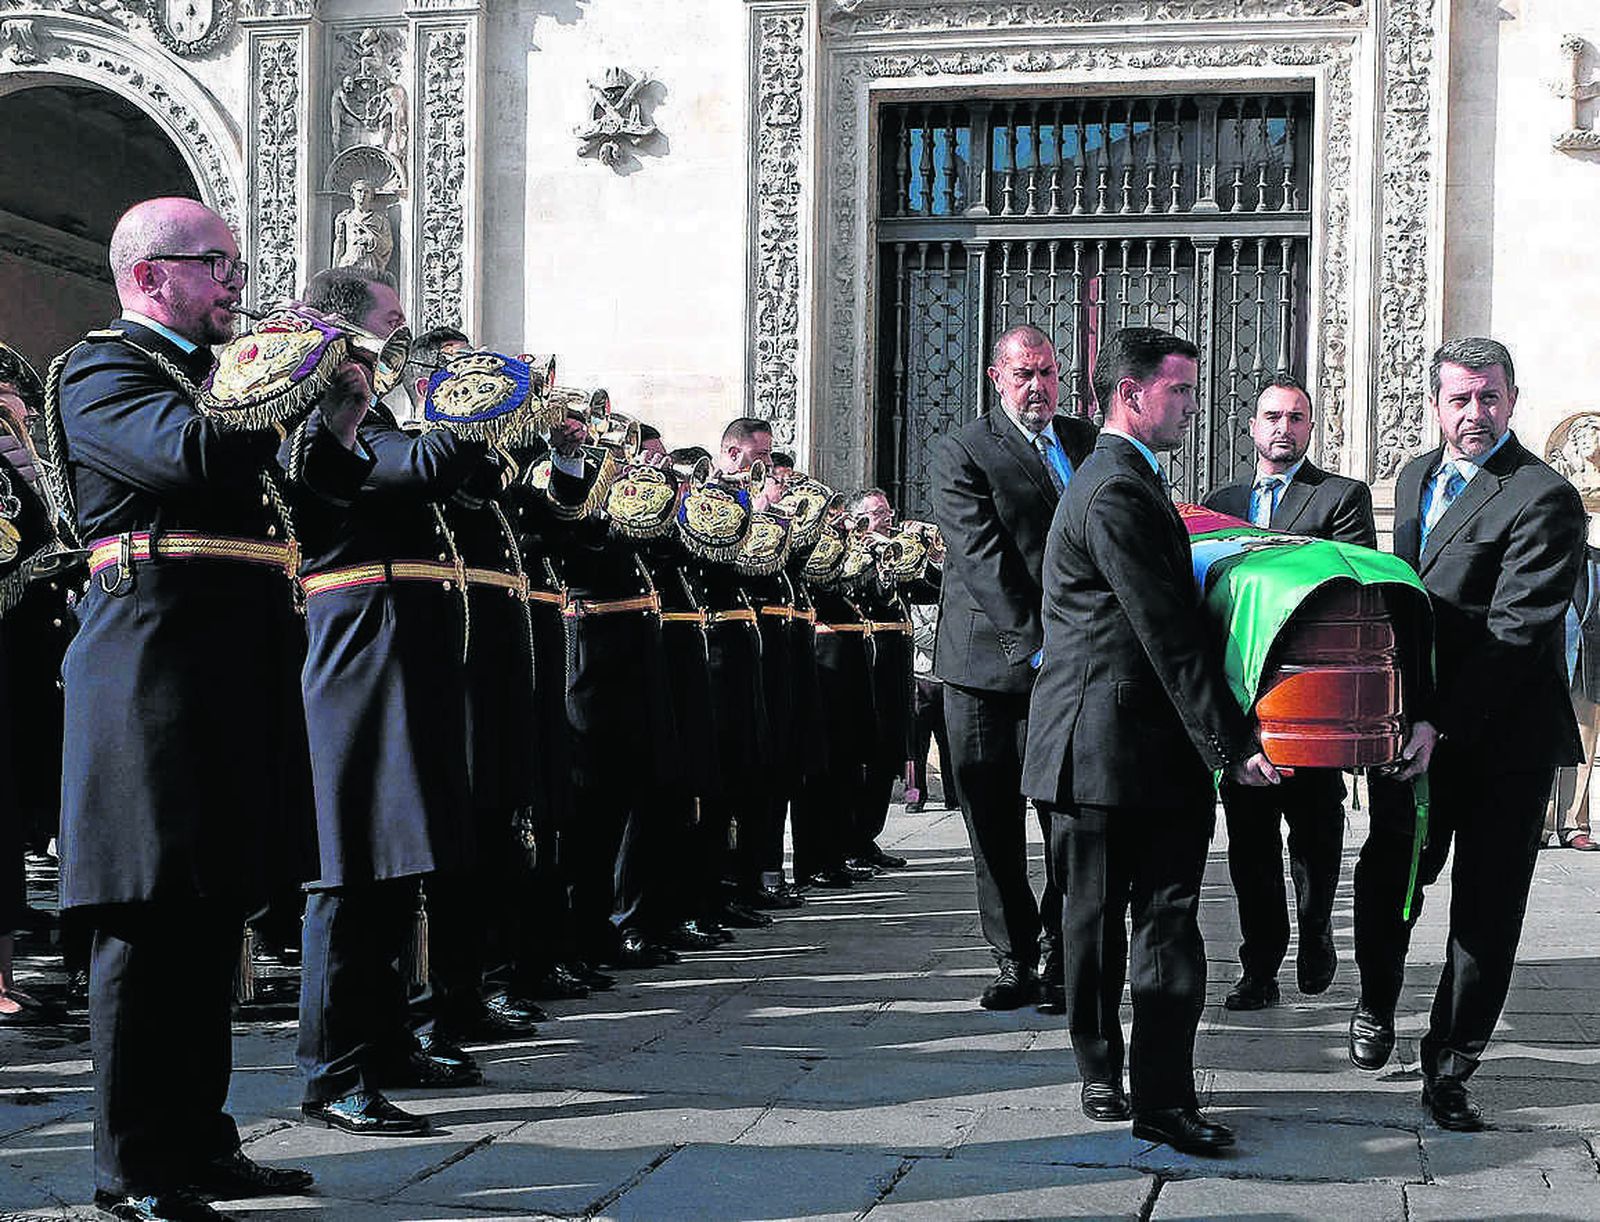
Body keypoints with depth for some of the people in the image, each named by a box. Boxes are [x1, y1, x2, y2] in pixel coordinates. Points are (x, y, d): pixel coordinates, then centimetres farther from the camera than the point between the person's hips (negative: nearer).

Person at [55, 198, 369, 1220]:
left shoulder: (214, 373, 23)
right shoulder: (104, 369, -4)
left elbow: (275, 490, 24)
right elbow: (193, 455, -23)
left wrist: (337, 431, 7)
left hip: (234, 674, 9)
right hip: (159, 664, -9)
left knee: (211, 913, 11)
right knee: (151, 916, -7)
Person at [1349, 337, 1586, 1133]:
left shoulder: (1544, 498, -14)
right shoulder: (1414, 478, 10)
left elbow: (1516, 632, -21)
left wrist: (1441, 722, -26)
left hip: (1502, 736, -5)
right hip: (1417, 725, 5)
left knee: (1486, 911, 4)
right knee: (1386, 877, 10)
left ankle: (1450, 1065, 17)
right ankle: (1377, 1002, 38)